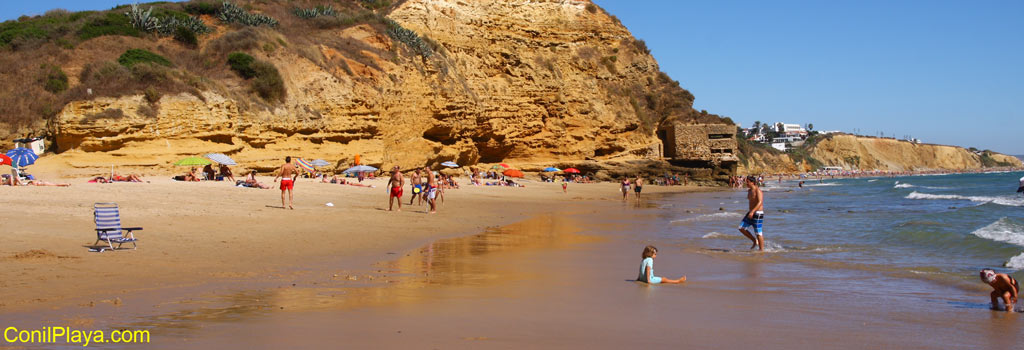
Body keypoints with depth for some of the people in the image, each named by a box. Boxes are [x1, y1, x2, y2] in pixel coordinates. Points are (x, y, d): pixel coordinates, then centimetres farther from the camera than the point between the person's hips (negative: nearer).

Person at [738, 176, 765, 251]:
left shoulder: (758, 191, -16)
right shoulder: (749, 191, 12)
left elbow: (760, 202, -26)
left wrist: (752, 211, -35)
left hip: (758, 214, -9)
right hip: (751, 213, 9)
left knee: (758, 233, -5)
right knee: (741, 228, 2)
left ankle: (761, 250, 4)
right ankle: (755, 241, 14)